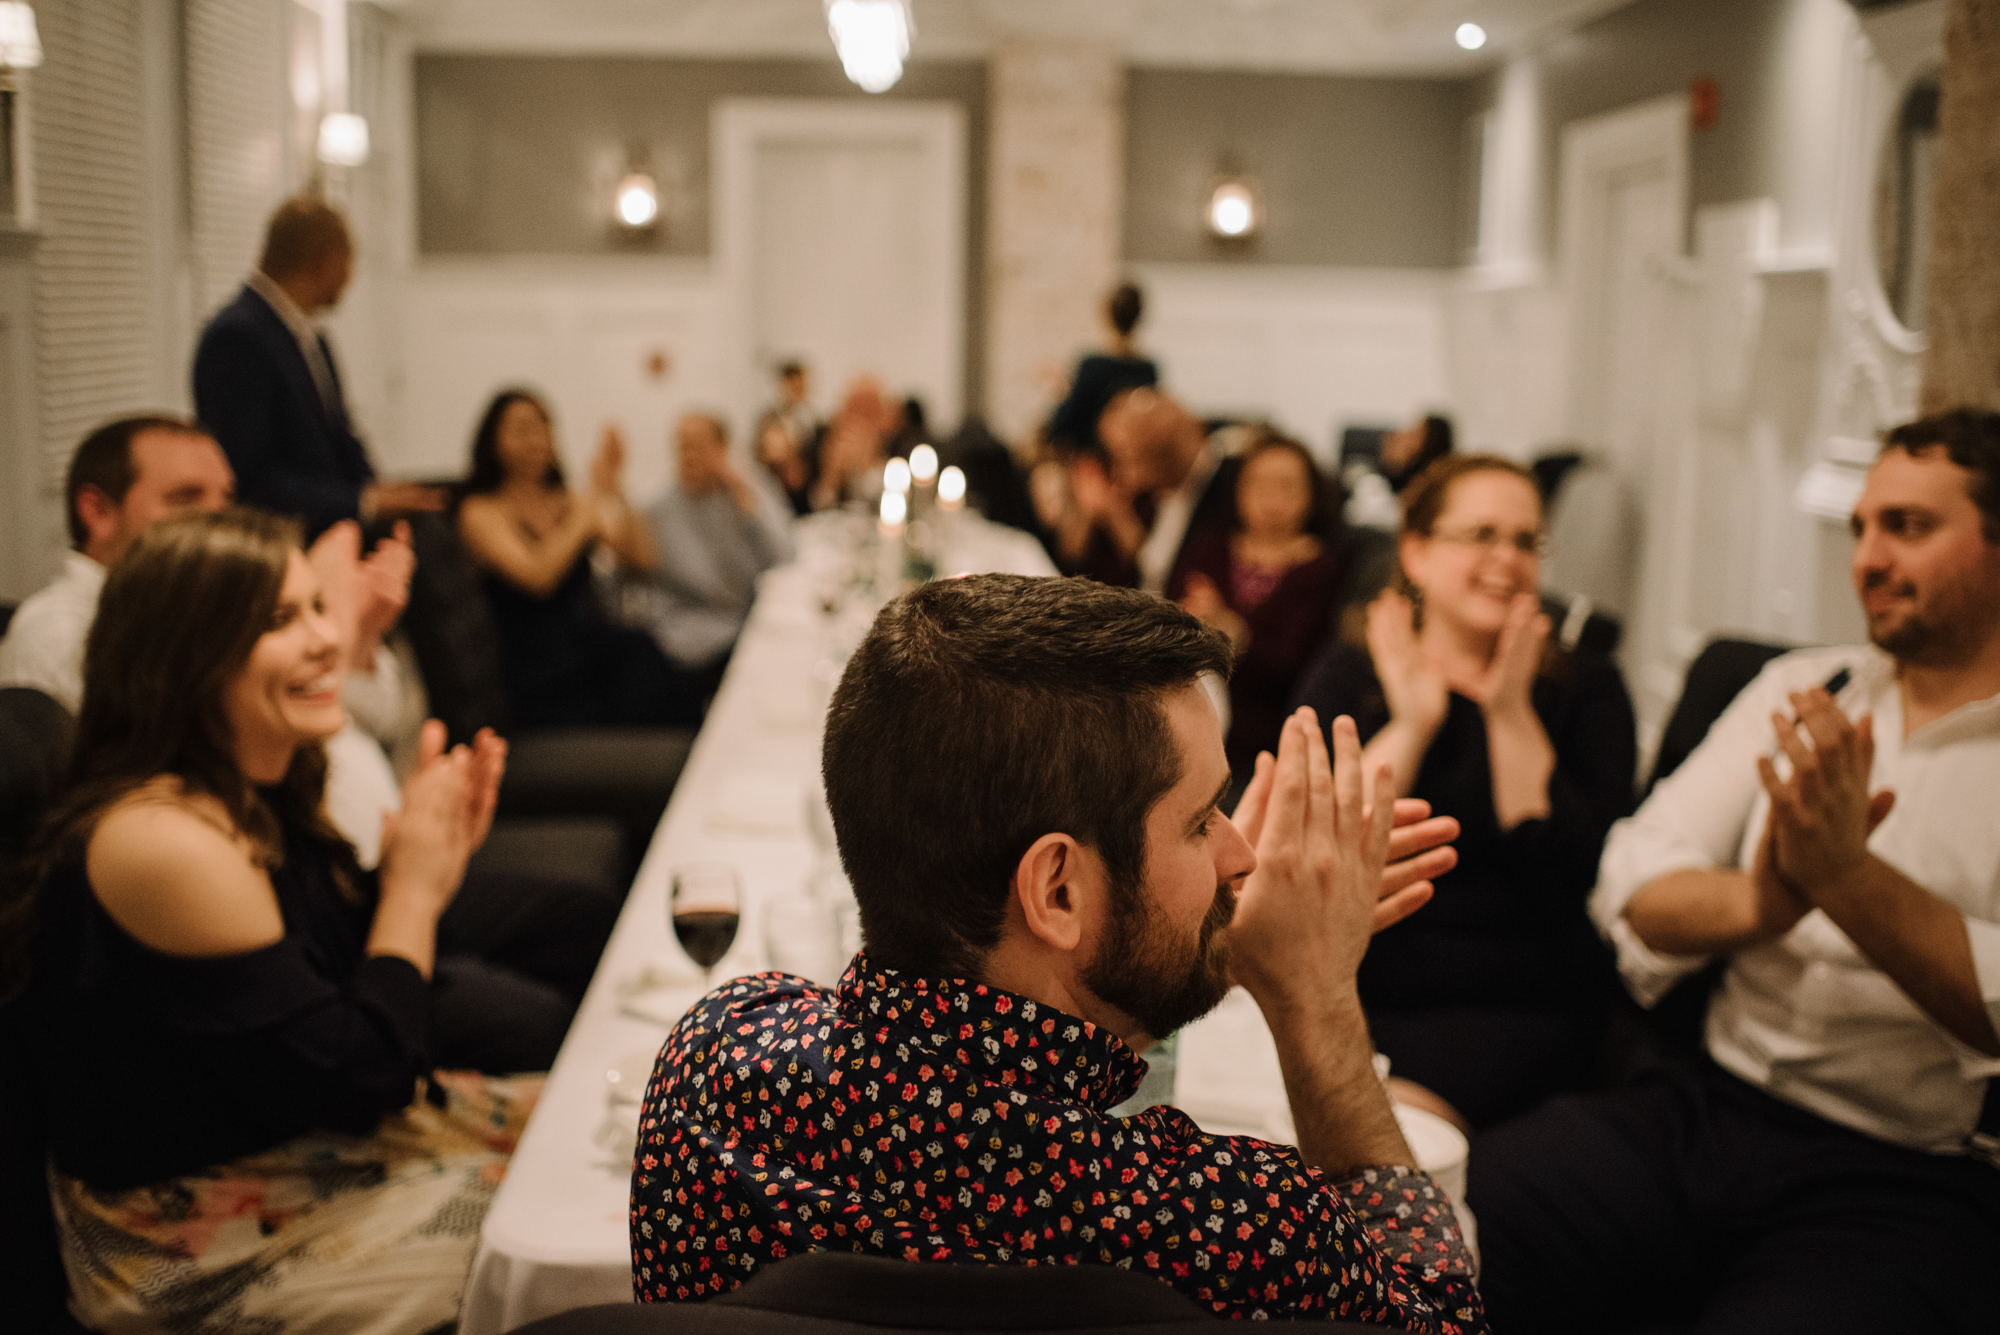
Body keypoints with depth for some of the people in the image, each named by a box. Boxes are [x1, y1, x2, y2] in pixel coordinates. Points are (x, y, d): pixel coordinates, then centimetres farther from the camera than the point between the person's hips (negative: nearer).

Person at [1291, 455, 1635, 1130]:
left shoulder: (1585, 687, 9)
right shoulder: (1346, 675, 11)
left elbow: (1574, 872, -7)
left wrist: (1511, 715, -7)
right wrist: (1411, 725, -8)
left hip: (1520, 1008, -1)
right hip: (1359, 994, 1)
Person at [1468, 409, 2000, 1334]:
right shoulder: (1803, 688, 14)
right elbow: (1634, 887, 4)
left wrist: (1849, 879, -23)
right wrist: (1757, 901, -17)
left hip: (1915, 1187, -3)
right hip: (1704, 1109, 4)